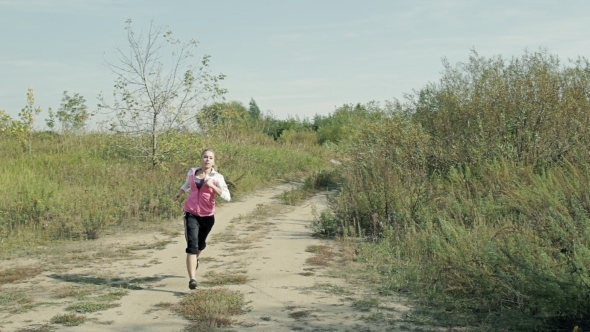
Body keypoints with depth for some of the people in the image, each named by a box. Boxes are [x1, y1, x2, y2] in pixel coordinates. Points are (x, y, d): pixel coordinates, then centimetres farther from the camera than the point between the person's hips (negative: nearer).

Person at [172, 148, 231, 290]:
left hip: (207, 215, 0)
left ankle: (195, 258, 58)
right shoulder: (192, 172, 2)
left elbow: (227, 197, -19)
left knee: (200, 244, 21)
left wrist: (212, 186, -27)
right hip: (191, 214, 0)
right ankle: (192, 279, -20)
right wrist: (179, 194, 17)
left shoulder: (217, 177, -8)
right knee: (192, 245, -15)